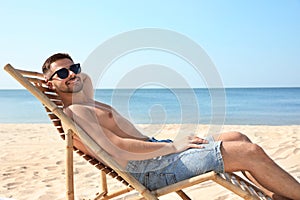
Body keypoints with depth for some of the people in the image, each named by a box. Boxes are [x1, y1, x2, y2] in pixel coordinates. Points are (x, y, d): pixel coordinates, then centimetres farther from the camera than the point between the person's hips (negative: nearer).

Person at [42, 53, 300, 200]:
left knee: (237, 138, 12)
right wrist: (173, 146, -19)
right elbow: (115, 150, -23)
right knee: (251, 153, -12)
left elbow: (86, 78, 41)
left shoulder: (87, 103, 17)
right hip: (152, 169, -11)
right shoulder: (73, 113, -13)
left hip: (158, 152, 11)